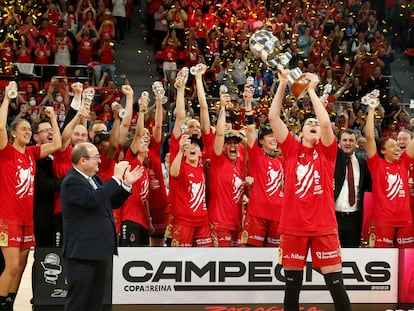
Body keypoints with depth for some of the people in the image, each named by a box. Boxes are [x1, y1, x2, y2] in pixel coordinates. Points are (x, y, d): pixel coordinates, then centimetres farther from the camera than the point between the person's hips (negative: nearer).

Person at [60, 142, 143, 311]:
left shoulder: (95, 178, 14)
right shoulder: (72, 181, -15)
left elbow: (113, 202, 20)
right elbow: (92, 199, -30)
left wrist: (126, 184, 5)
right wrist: (116, 178, -25)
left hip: (99, 249, 9)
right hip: (82, 251, -9)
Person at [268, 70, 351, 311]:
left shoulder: (327, 151, 5)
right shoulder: (292, 149, 8)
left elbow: (326, 122, -13)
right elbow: (273, 117, 1)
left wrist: (311, 90, -7)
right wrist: (283, 84, -2)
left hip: (323, 226, -2)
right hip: (293, 226, 2)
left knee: (335, 284, -3)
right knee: (292, 285, 9)